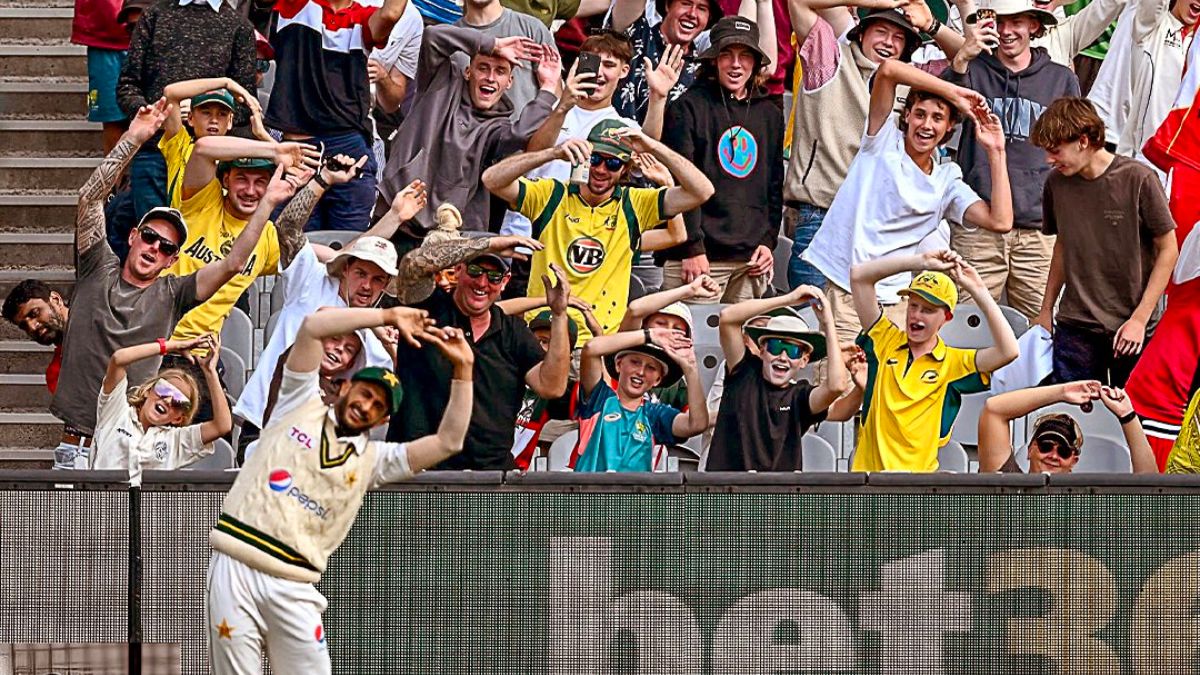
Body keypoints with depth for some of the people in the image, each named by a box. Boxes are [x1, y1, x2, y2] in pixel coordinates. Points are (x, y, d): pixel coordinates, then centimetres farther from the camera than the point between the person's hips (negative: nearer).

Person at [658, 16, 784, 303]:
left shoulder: (769, 115, 16)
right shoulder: (690, 107, 0)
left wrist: (768, 241, 8)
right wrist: (692, 248, -12)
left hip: (751, 260, 5)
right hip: (700, 257, -5)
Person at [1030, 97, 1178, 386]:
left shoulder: (1138, 180, -10)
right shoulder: (1057, 183, 4)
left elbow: (1168, 251, -5)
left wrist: (1140, 319, -9)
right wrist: (1046, 309, 18)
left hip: (1130, 328, -4)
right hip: (1075, 328, 4)